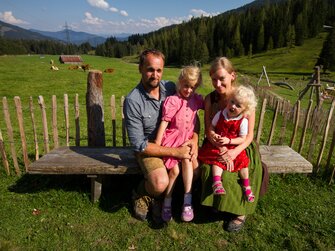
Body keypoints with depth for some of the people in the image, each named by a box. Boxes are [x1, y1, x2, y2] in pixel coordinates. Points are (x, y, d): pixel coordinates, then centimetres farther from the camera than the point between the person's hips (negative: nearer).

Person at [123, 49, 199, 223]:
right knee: (160, 184, -30)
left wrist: (194, 138, -13)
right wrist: (175, 152, -23)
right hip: (148, 148, -5)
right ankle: (141, 193, 8)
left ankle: (158, 195, 7)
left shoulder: (171, 87, -5)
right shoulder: (132, 101, -20)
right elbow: (139, 145, -20)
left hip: (174, 142, 6)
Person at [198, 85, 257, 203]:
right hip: (217, 145, 1)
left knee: (242, 161, -9)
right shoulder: (220, 114, -5)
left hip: (234, 147, 0)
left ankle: (246, 186, 8)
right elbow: (211, 128, 3)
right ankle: (217, 183, -24)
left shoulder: (243, 121, -10)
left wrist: (229, 141, -22)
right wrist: (214, 135, -18)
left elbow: (242, 139, -8)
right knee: (217, 161, -20)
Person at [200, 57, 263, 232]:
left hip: (239, 147, -2)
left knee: (226, 175, -25)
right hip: (215, 146, 3)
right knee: (207, 169, -24)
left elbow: (249, 135, -10)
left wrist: (234, 152, -28)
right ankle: (215, 203, 4)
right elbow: (208, 131, -3)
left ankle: (240, 212, 2)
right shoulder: (210, 98, -4)